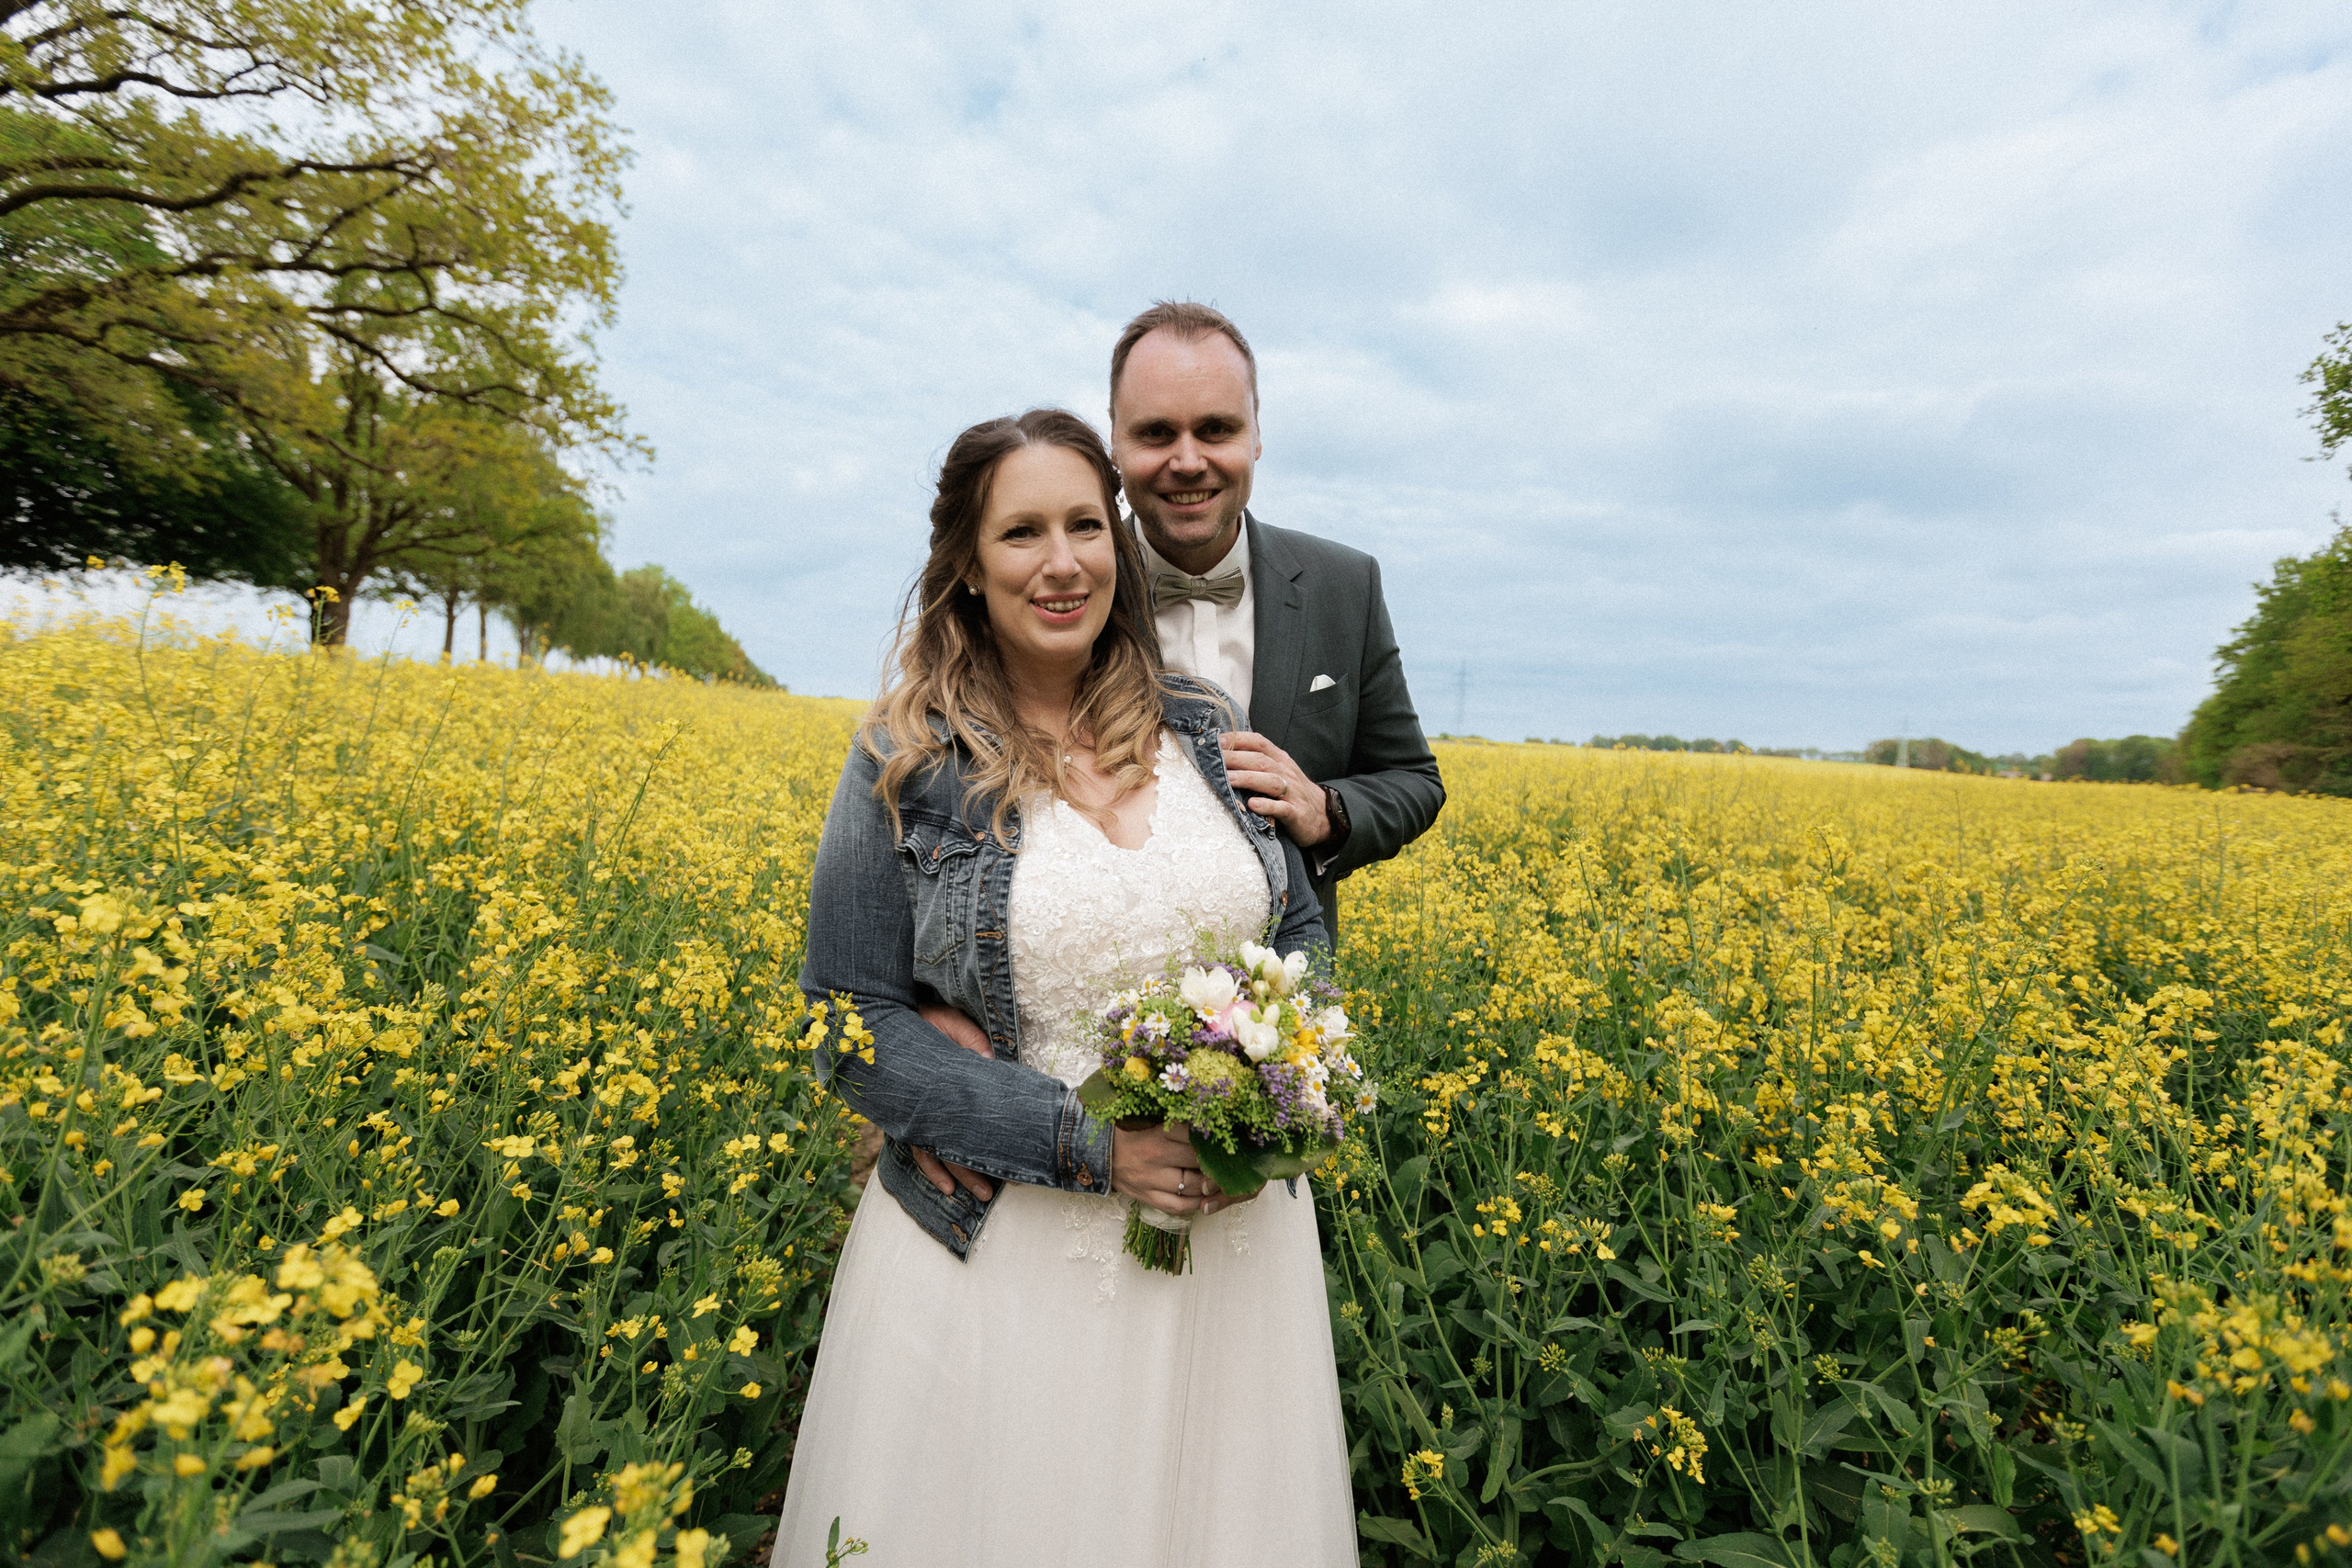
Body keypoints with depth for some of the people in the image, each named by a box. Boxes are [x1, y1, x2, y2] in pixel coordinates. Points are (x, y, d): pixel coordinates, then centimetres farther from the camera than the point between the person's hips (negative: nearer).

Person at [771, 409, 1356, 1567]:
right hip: (1002, 1257, -2)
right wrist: (1086, 1141, -18)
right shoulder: (907, 765, -9)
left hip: (1230, 1240, 3)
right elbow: (858, 1031, -8)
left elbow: (1303, 933, 8)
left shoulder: (1207, 728, 0)